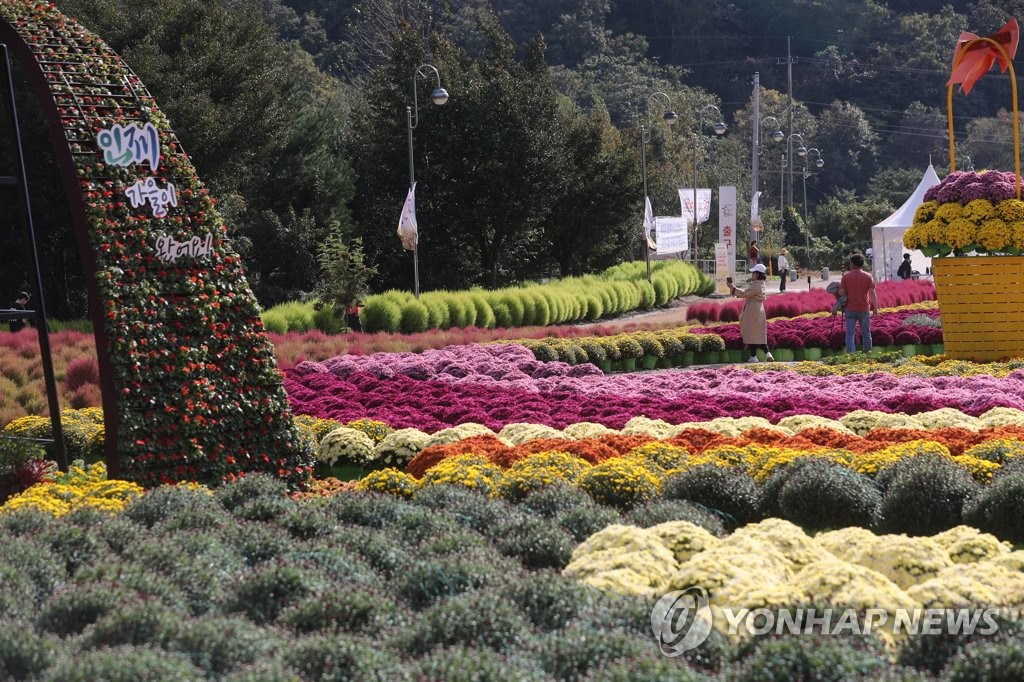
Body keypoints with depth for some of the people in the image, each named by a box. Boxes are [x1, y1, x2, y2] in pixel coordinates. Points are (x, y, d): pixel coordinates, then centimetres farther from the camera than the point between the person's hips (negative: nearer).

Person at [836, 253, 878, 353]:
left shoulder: (846, 276, -3)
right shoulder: (868, 277, -3)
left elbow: (841, 293, -5)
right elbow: (872, 293, -7)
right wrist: (875, 308, -2)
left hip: (850, 309, 0)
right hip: (864, 309, 0)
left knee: (850, 334, 1)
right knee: (866, 334, 13)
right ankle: (867, 352, 21)